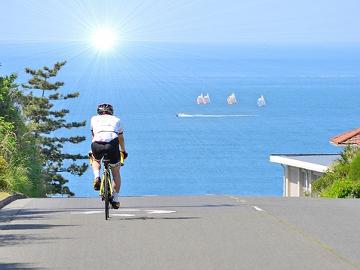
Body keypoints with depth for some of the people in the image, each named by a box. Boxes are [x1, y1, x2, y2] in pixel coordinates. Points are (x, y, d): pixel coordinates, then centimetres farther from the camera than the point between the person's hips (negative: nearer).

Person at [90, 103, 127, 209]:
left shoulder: (94, 118, 29)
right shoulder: (116, 120, 30)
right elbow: (121, 138, 42)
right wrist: (123, 151, 59)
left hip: (97, 144, 0)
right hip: (112, 143, 0)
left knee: (95, 160, 36)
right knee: (116, 172, 19)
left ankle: (97, 177, 9)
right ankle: (115, 199, 12)